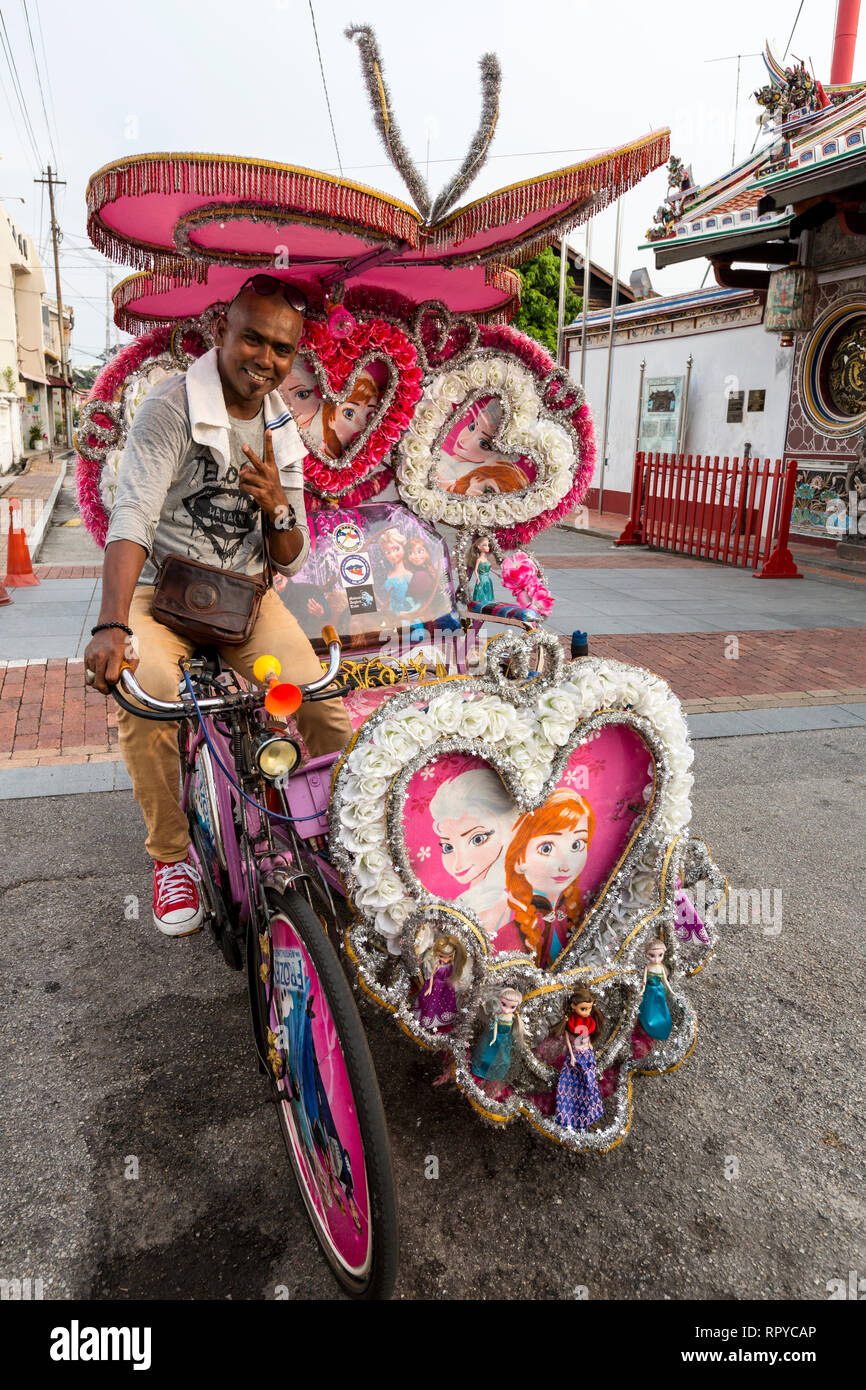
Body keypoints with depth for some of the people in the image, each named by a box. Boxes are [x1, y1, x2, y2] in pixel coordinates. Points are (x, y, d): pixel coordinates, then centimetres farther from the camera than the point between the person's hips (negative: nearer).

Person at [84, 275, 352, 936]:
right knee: (146, 701, -33)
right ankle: (171, 855, -7)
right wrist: (112, 626, -41)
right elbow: (133, 517, -26)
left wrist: (277, 505, -19)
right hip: (161, 591, -4)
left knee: (325, 708, -16)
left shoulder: (282, 434, 5)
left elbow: (291, 563, 4)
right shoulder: (172, 407, -13)